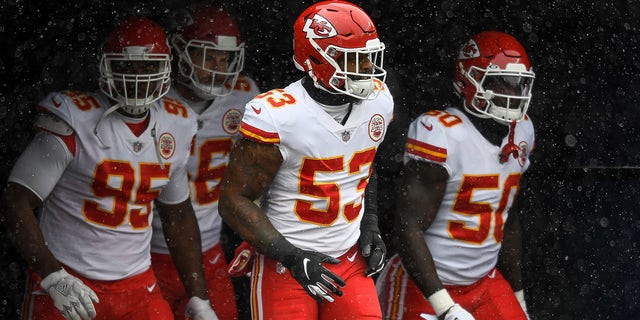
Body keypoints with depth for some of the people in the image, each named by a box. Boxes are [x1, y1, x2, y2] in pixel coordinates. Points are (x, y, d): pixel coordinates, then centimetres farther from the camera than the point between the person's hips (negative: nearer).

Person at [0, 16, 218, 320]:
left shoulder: (175, 128, 5)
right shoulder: (74, 123, -12)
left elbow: (178, 214, 17)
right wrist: (53, 278, -20)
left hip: (138, 286, 4)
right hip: (66, 282, -4)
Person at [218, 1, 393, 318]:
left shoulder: (378, 101, 1)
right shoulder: (277, 116, -19)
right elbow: (235, 200, -14)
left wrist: (369, 224, 7)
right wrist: (292, 257, -19)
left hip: (350, 259, 5)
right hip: (285, 268, -5)